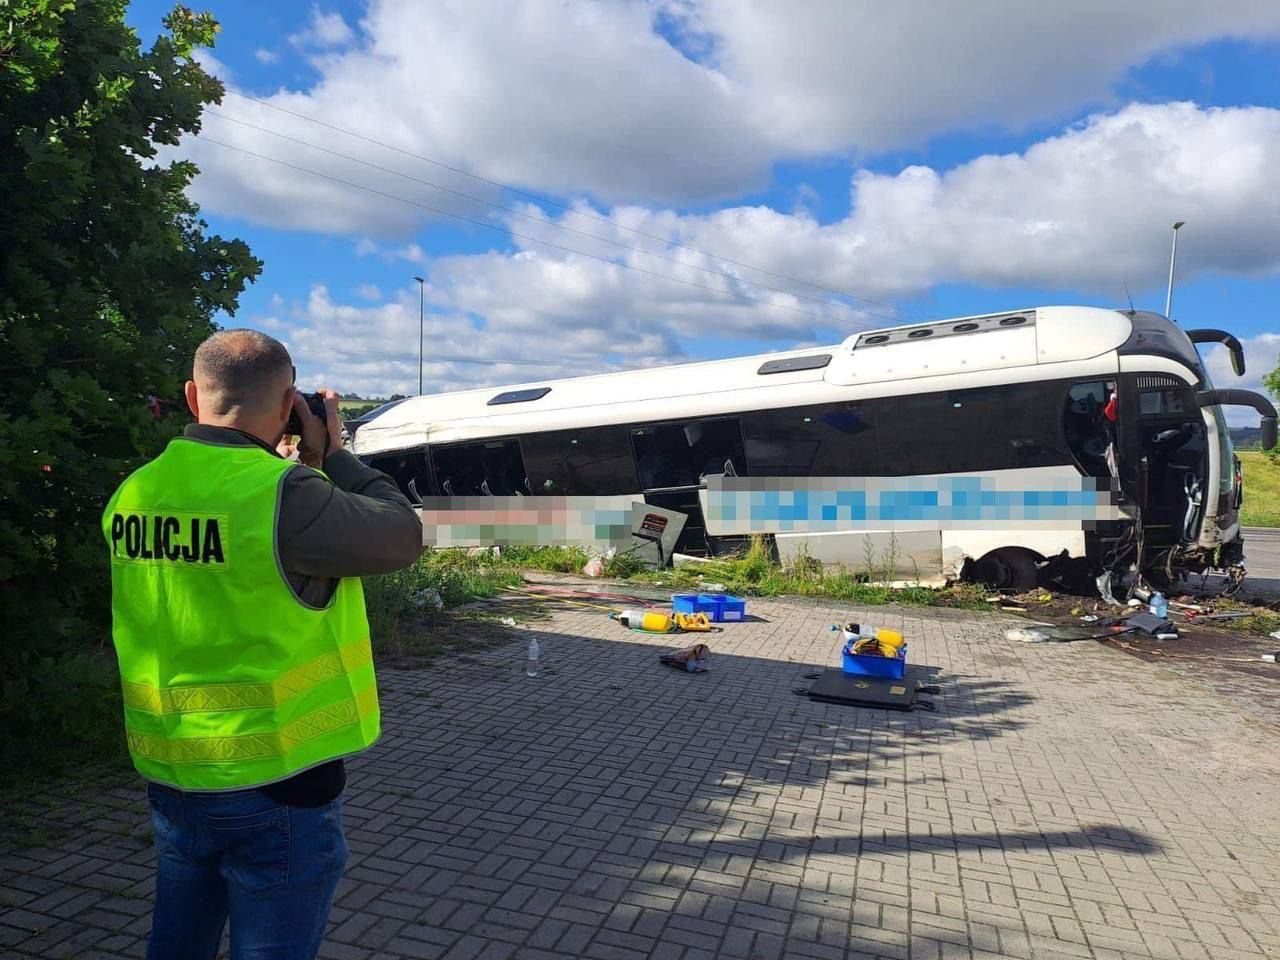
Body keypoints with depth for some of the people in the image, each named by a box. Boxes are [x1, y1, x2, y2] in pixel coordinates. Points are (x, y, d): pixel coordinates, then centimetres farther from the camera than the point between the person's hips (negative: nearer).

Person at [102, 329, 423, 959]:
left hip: (169, 775, 7)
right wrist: (331, 455, -2)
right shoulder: (285, 493, -23)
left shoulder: (133, 495, -1)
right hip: (274, 782, -6)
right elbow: (403, 537, -11)